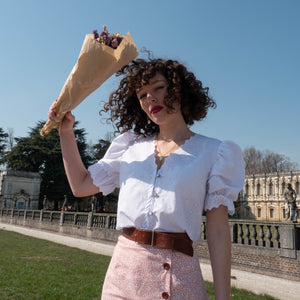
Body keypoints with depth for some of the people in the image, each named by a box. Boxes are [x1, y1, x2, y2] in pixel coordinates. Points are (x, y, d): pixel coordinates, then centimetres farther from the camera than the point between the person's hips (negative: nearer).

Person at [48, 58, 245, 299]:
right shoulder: (131, 148, 11)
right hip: (124, 269, 3)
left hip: (178, 274, -3)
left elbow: (218, 231, -5)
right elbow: (81, 185, 15)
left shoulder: (214, 153, 0)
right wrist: (66, 131, 11)